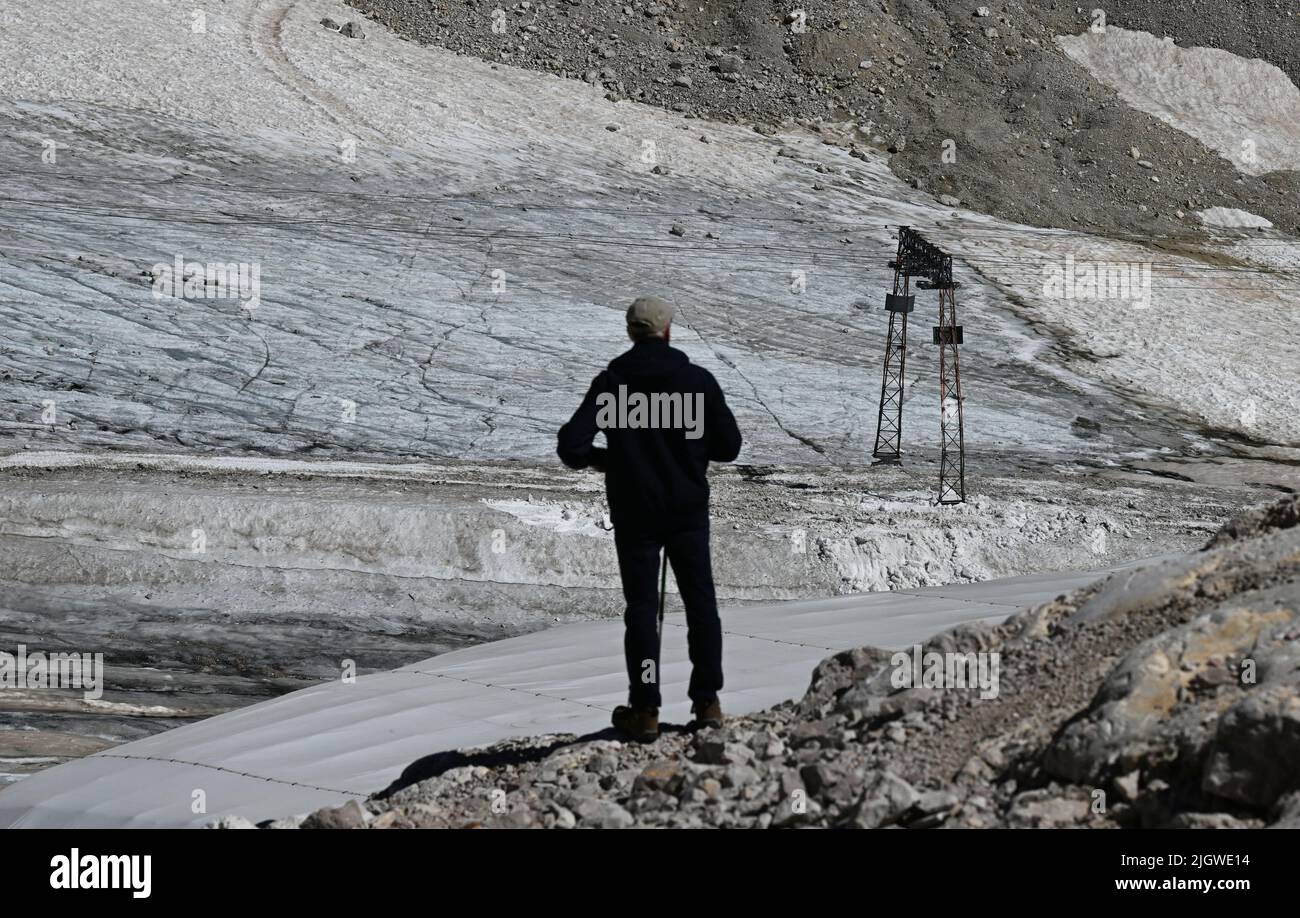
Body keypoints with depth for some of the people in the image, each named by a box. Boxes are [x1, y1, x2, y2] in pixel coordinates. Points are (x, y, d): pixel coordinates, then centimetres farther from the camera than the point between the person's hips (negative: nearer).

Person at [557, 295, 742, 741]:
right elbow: (729, 446, -2)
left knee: (642, 607, 6)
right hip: (689, 511, 1)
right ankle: (707, 700, 16)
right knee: (700, 602, 13)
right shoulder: (698, 380, -7)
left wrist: (601, 459, 6)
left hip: (634, 514, 0)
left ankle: (645, 710, 6)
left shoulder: (611, 382, -8)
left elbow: (572, 446, -14)